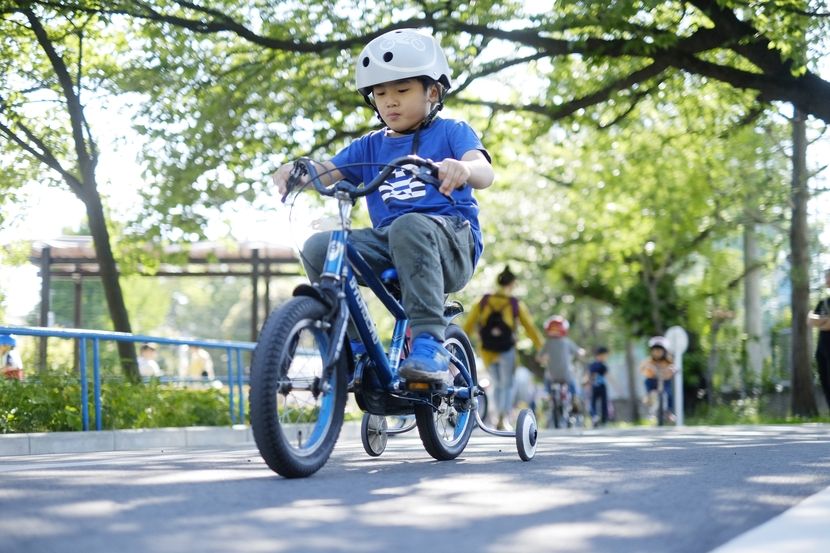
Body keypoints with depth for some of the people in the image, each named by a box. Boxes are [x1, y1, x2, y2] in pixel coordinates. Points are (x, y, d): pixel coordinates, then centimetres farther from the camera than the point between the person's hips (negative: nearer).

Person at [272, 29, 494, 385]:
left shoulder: (451, 133, 8)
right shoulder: (369, 147, 19)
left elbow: (485, 173, -13)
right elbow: (326, 172, 4)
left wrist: (463, 168, -38)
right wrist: (294, 171, -21)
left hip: (449, 241, -4)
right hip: (388, 246, 5)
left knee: (410, 226, -38)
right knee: (318, 247, -18)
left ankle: (430, 344, -39)